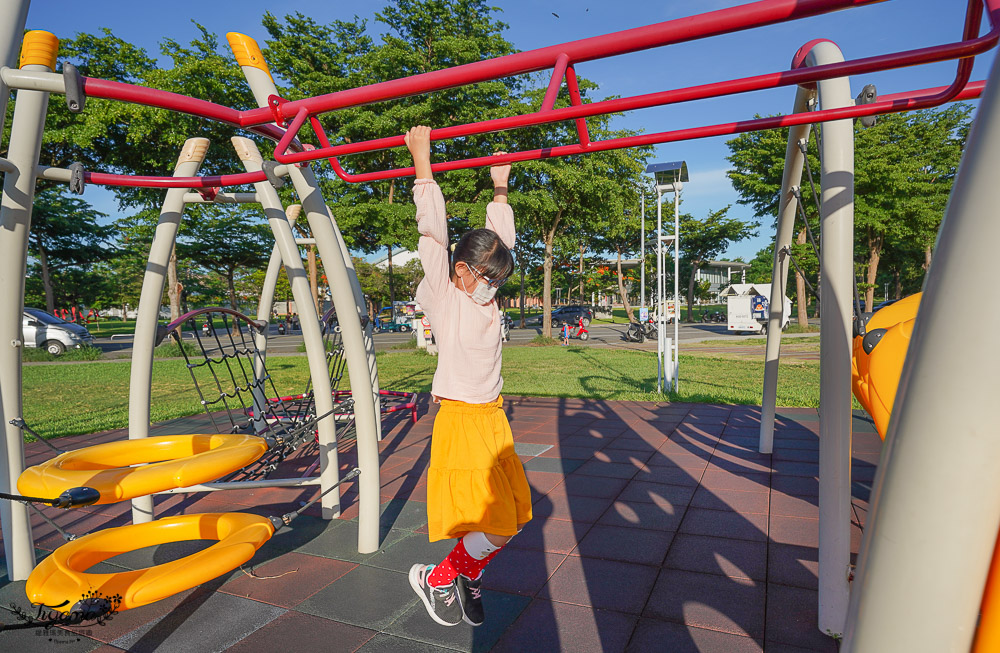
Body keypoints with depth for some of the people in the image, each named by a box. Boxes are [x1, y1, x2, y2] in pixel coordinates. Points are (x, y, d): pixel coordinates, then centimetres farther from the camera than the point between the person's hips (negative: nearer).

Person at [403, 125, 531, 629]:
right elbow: (433, 230, -12)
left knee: (511, 518, 12)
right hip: (461, 420, -8)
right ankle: (434, 579, 18)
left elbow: (502, 242, 19)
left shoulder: (483, 295, 10)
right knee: (496, 529, -7)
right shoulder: (442, 293, -8)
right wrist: (421, 161, -10)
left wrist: (499, 190, 21)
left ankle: (467, 579, 35)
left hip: (492, 418, 8)